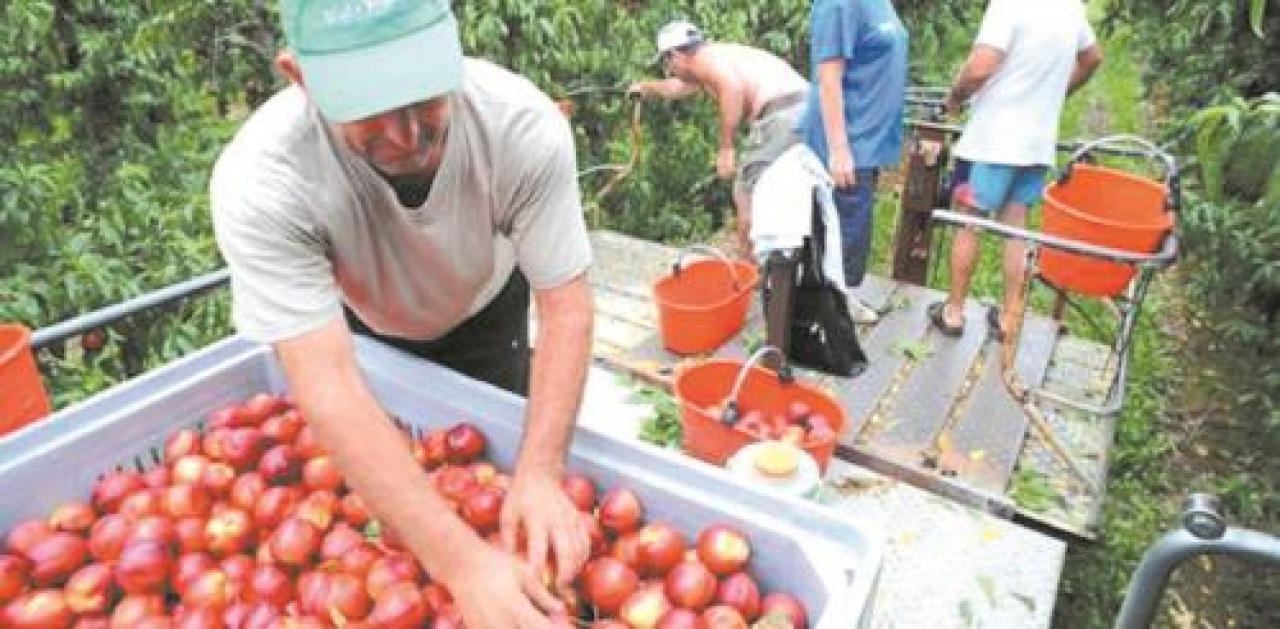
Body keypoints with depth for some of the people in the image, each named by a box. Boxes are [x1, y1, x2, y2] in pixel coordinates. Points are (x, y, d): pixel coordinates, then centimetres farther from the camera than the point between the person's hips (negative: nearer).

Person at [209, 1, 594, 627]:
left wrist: (540, 473, -42)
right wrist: (462, 559, -49)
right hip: (364, 328, 1)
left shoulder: (526, 127, -37)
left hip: (486, 312, 0)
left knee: (501, 455, 14)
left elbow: (566, 305, -29)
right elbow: (329, 390, -42)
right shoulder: (258, 183, -40)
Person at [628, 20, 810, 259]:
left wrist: (725, 148, -17)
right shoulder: (720, 55, 29)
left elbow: (733, 87, -22)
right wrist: (647, 87, 66)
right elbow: (679, 86, 50)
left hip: (780, 113, -9)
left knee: (747, 196, 0)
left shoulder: (704, 57, 2)